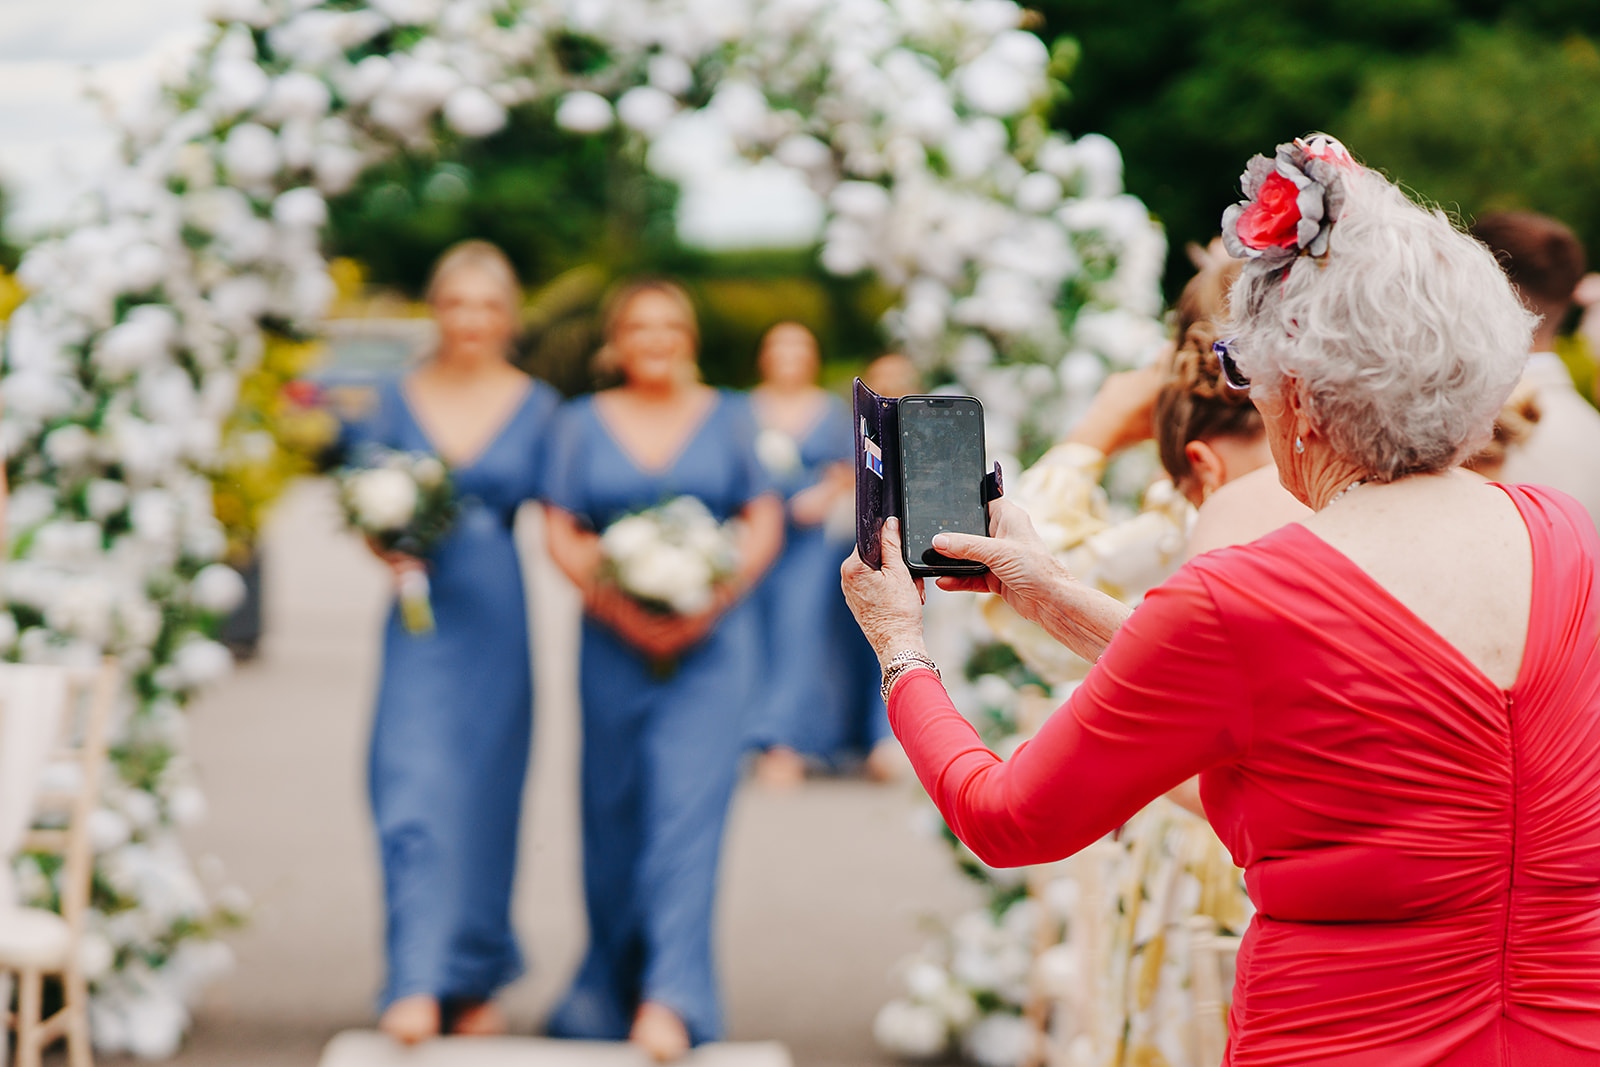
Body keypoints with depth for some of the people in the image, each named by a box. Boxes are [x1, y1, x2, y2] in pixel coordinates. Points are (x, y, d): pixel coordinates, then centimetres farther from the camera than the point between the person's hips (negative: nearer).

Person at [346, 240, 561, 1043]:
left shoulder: (538, 407, 5)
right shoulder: (397, 400, 6)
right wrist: (386, 547, -12)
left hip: (499, 623, 0)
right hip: (423, 621, 0)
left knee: (486, 793, 6)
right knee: (415, 787, -11)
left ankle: (475, 982, 21)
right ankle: (419, 983, -13)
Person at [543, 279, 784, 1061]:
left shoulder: (729, 417, 9)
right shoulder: (584, 423, 9)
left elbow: (764, 521, 5)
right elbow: (562, 532, 4)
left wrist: (716, 601, -10)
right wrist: (616, 606, -11)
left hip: (710, 641, -2)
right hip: (615, 642, 2)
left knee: (686, 806, -12)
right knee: (614, 812, 6)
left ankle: (671, 996, -19)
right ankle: (612, 981, 22)